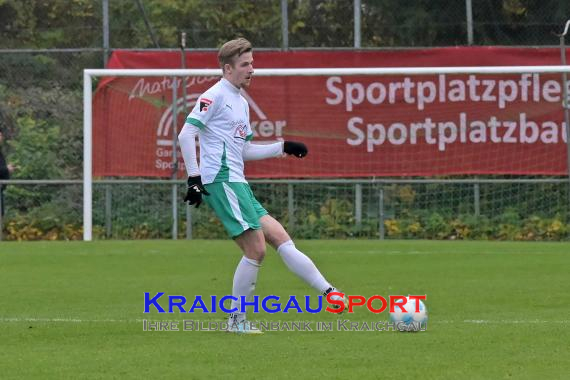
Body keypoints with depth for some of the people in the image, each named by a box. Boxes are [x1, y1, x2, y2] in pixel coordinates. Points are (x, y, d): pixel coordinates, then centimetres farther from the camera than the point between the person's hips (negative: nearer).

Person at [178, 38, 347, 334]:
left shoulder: (241, 102, 22)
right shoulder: (215, 96, -7)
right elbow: (186, 134, -15)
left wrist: (282, 148, 23)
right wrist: (194, 177, -20)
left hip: (237, 184, 9)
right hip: (222, 181, -9)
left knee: (280, 239, 5)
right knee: (256, 249, -11)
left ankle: (328, 293, 4)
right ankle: (237, 320, -3)